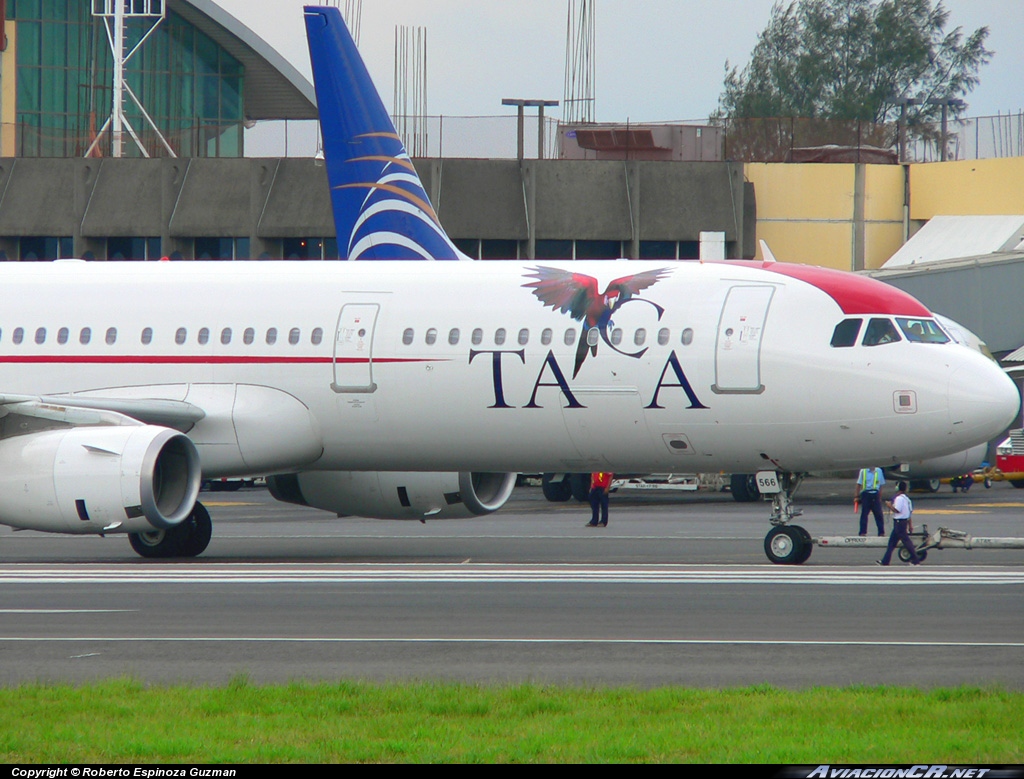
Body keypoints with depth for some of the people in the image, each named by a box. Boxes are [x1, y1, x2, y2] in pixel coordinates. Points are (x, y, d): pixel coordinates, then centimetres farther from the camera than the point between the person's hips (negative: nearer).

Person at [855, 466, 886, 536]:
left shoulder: (879, 471, 8)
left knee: (878, 514, 0)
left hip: (875, 495, 2)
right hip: (866, 494, -2)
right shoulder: (863, 471, 2)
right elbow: (859, 484, 6)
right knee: (864, 514, 0)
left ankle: (881, 532, 5)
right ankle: (863, 532, 4)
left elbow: (880, 486, 13)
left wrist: (880, 498, 12)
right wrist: (857, 497, 3)